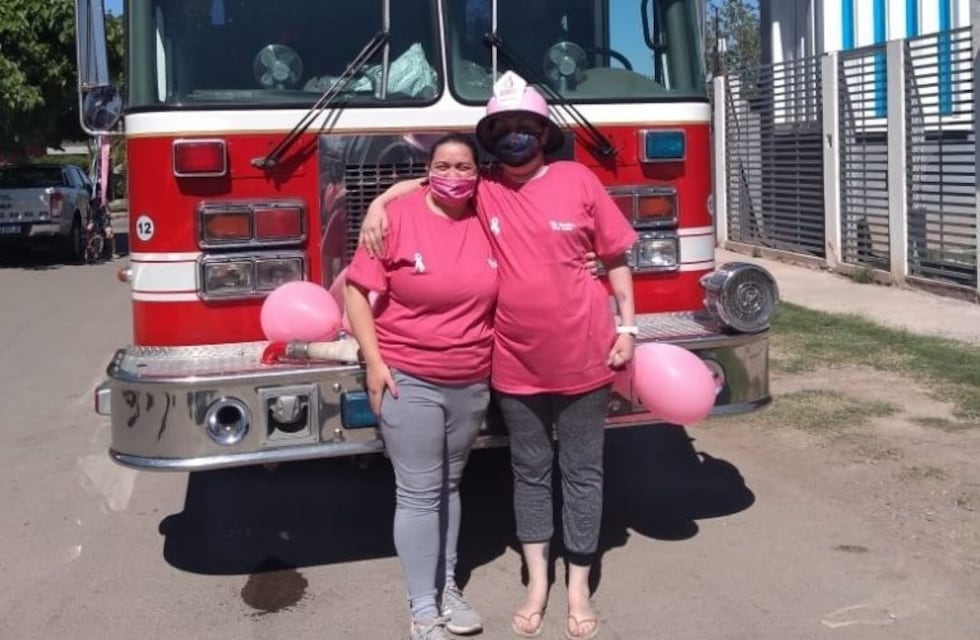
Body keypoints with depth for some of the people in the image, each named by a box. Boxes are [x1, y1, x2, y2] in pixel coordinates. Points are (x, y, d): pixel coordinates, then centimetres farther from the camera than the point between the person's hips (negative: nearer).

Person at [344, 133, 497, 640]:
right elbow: (357, 290, -9)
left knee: (449, 486, 17)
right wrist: (373, 361, -15)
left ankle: (447, 584, 31)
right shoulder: (397, 218, -10)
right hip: (408, 380, -4)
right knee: (418, 494, 0)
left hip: (472, 383, 4)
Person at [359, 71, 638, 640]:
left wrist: (627, 326, -1)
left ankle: (579, 589, 23)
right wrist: (378, 204, -4)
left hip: (583, 357, -1)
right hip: (517, 365, 2)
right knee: (531, 472, 13)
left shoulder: (578, 180, -5)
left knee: (582, 472, 9)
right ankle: (537, 584, 28)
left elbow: (615, 256, 1)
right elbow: (423, 182, 14)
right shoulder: (481, 188, -1)